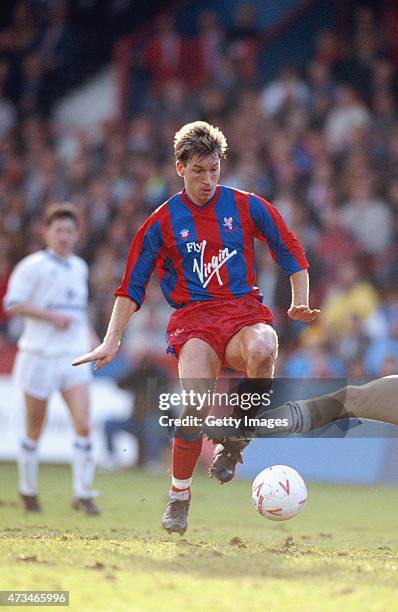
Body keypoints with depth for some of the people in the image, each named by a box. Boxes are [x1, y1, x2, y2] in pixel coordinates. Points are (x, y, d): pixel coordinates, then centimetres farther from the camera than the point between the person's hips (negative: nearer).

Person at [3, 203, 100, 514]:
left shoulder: (79, 267, 14)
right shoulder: (33, 266, -7)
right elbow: (12, 304, -14)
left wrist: (91, 335, 16)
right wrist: (52, 316, -19)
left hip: (74, 357, 5)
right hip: (40, 357, -4)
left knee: (83, 425, -10)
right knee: (35, 430, 6)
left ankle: (83, 494, -5)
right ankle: (28, 490, 25)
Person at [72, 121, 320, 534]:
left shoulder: (247, 207, 7)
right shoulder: (162, 222, 6)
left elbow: (291, 254, 16)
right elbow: (132, 286, 11)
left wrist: (300, 303, 3)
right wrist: (111, 341, 5)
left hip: (244, 310, 1)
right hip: (193, 318, -1)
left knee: (261, 350, -38)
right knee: (196, 398, -28)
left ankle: (234, 442, -13)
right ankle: (178, 497, -9)